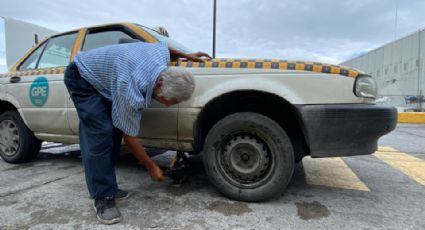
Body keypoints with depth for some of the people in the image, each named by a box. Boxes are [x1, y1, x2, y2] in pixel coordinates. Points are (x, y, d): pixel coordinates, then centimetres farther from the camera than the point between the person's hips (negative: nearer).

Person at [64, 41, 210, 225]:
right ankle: (103, 198, -10)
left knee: (113, 132, 1)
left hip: (100, 74, 8)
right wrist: (152, 167, -14)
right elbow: (129, 136, -24)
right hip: (82, 78, -8)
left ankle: (108, 187, 11)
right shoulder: (131, 92, -38)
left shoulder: (163, 54, -21)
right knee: (100, 135, -21)